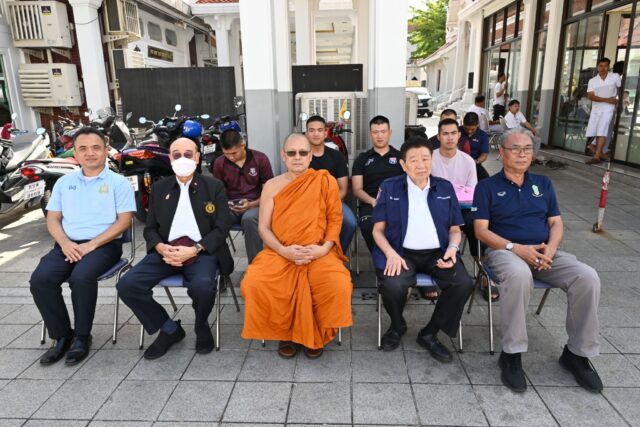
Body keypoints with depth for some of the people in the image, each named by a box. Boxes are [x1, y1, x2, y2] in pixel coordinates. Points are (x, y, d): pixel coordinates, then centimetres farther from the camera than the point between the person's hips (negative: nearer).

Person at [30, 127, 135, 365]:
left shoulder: (118, 182, 2)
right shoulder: (64, 182, 16)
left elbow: (124, 221, -5)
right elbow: (52, 219, 13)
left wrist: (92, 244, -15)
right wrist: (65, 243, -8)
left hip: (104, 245, -4)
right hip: (68, 245, 4)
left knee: (81, 277, -32)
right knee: (40, 279, -22)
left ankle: (82, 336, -10)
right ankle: (62, 335, -4)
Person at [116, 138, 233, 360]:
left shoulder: (214, 186, 5)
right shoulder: (159, 188, 15)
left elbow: (222, 227, -2)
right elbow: (150, 228, 14)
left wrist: (194, 249, -17)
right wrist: (161, 247, -10)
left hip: (202, 251, -3)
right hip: (166, 251, 4)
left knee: (202, 286, -35)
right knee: (127, 285, -19)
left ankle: (202, 326, 2)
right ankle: (169, 328, 4)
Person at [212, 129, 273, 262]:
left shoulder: (260, 159, -2)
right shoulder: (219, 163, 4)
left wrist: (251, 204, -17)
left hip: (255, 204, -2)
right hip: (230, 206, 2)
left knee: (249, 218, -40)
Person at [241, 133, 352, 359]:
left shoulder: (325, 180, 3)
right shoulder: (272, 186, 6)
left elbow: (335, 218, 4)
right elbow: (264, 227, 4)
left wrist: (325, 247, -13)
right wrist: (283, 250, -14)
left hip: (318, 253, -1)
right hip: (280, 253, 1)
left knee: (338, 285, -29)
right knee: (255, 284, -26)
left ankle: (315, 334, 3)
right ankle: (285, 333, 3)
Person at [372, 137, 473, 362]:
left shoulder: (445, 188, 11)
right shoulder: (389, 188, 4)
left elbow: (455, 229, 14)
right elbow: (378, 229, 2)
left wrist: (452, 248, -8)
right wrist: (391, 253, -16)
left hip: (437, 253, 3)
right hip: (402, 252, -2)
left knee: (464, 283, -23)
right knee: (392, 285, -31)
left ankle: (430, 333, 2)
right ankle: (397, 326, 7)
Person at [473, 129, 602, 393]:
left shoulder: (543, 184, 18)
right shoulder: (487, 187, 4)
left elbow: (556, 223, 13)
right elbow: (481, 230, -5)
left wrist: (550, 248, -9)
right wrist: (517, 249, -18)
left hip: (544, 253, 5)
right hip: (505, 251, -4)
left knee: (588, 277, -22)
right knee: (519, 275, -39)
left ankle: (577, 352, -3)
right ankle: (511, 354, -25)